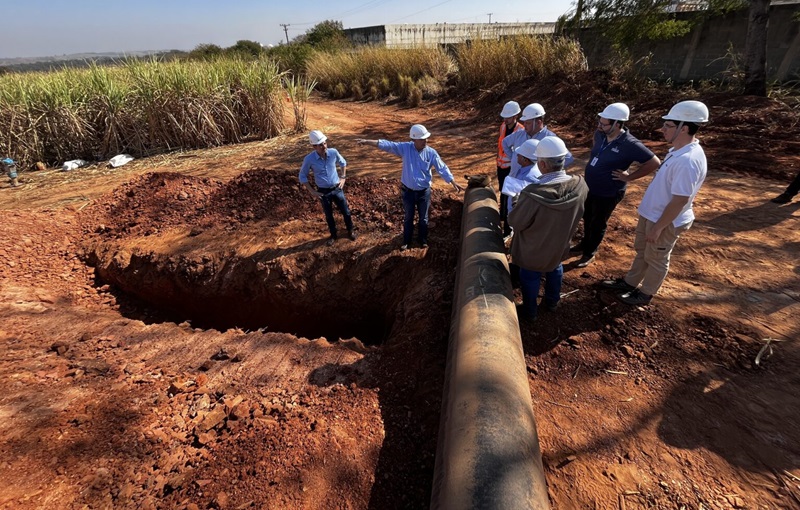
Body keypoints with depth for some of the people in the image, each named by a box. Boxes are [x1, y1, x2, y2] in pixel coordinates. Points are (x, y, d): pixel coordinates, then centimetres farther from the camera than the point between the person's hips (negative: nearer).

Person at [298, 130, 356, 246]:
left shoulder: (333, 152, -12)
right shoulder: (309, 159, -18)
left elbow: (343, 163, 10)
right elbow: (302, 176, -4)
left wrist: (343, 178, 3)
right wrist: (312, 192, -7)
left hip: (337, 189, 1)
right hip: (323, 192, -1)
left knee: (345, 211, 12)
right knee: (328, 215, 14)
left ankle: (350, 231, 37)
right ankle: (333, 235, 36)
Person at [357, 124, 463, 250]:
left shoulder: (431, 152, -10)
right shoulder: (405, 148, -11)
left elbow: (442, 168, -7)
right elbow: (387, 145, -16)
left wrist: (453, 182, -13)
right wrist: (367, 141, -22)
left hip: (424, 192, 0)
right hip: (408, 191, 0)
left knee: (423, 218, 16)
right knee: (408, 217, 17)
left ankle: (423, 240, 37)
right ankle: (406, 241, 36)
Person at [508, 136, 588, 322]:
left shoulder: (533, 195, -40)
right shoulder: (580, 185, -22)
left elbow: (515, 222, -23)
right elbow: (573, 214, -2)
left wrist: (518, 205, -5)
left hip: (533, 251, -5)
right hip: (559, 244, 5)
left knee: (530, 278, 21)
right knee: (555, 270, 32)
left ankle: (529, 311, 44)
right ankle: (552, 302, 56)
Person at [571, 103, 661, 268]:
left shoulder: (630, 145, -25)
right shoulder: (600, 134, -6)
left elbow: (654, 163, -19)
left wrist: (629, 177, -17)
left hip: (608, 194, -6)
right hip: (588, 187, 7)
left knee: (598, 224, 10)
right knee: (587, 218, 23)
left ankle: (590, 253, 28)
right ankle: (585, 243, 46)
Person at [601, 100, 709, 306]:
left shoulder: (688, 160, -30)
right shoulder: (678, 150, 1)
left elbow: (680, 200, -29)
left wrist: (658, 227, -22)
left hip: (666, 221, -9)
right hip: (651, 213, 9)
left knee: (656, 259, 11)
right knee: (642, 251, 24)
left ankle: (645, 293, 31)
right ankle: (630, 282, 42)